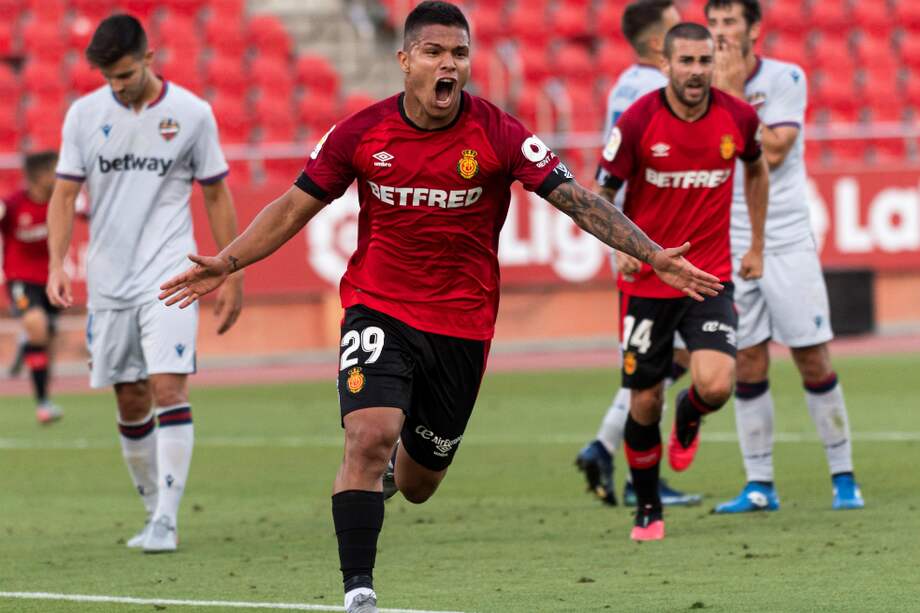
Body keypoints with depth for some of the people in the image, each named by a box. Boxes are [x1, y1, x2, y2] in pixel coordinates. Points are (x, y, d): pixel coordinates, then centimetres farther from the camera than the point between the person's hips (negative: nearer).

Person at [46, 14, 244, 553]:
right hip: (108, 281, 3)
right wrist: (57, 263, -8)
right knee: (131, 404, 7)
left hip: (168, 277, -3)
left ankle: (167, 520, -16)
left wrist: (232, 278, 5)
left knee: (169, 388, -16)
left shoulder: (191, 113, -2)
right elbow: (65, 195, 6)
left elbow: (218, 196, 5)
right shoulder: (84, 114, 3)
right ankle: (155, 512, 22)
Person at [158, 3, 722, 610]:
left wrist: (654, 255, -21)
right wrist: (226, 263, -5)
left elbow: (577, 199, -12)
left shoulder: (498, 133, -10)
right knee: (370, 436, -25)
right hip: (379, 309, -1)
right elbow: (295, 206, 4)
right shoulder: (362, 132, -7)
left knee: (417, 485, 11)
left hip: (462, 324, 1)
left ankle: (405, 457, 51)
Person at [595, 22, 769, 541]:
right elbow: (602, 195, -4)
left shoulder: (738, 117, -4)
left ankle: (688, 421, 20)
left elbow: (756, 168, 17)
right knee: (644, 402, 3)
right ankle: (647, 511, 25)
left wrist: (757, 247, 18)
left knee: (716, 385, -19)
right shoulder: (638, 122, -12)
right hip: (647, 280, -1)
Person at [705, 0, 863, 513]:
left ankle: (843, 477, 8)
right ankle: (759, 485, 7)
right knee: (749, 365, 1)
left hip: (787, 241, -3)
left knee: (814, 359, -2)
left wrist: (734, 94, -14)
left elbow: (771, 152, -16)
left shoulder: (786, 79, -5)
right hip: (731, 246, 3)